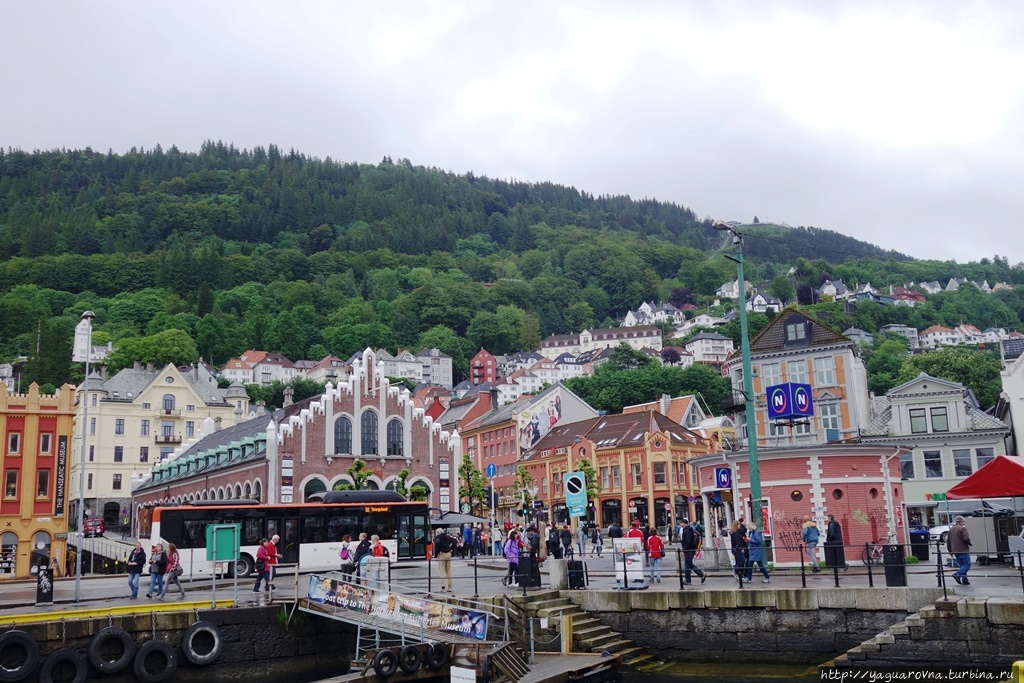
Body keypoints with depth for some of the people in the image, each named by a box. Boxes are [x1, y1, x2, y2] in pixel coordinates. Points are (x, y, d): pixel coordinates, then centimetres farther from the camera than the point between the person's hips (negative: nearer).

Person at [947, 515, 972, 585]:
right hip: (963, 550, -7)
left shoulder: (951, 529, 15)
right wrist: (969, 542, 2)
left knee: (962, 565, 13)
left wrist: (950, 551, 22)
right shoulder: (962, 528, -9)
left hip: (955, 551, 7)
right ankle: (957, 574, -20)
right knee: (967, 564, -4)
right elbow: (966, 538, -21)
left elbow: (948, 541, 17)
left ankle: (964, 580, 8)